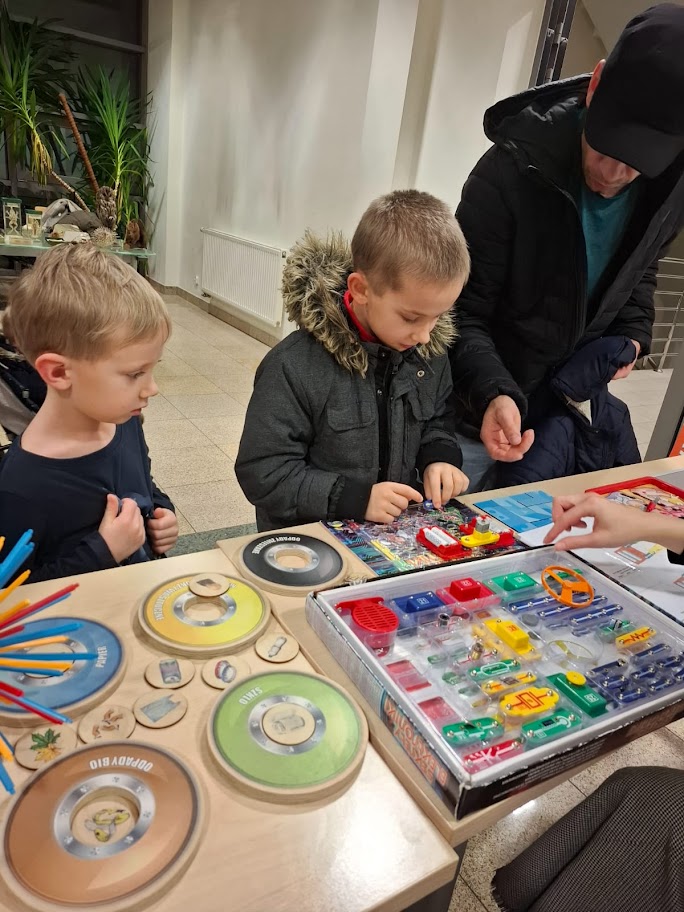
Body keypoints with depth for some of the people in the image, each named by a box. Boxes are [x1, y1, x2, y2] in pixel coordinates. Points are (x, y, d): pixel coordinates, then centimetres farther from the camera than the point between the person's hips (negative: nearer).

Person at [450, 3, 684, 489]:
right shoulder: (511, 174, -24)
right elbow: (464, 313, -22)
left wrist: (632, 335, -5)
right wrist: (494, 393, -38)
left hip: (569, 415, 5)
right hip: (479, 413, -4)